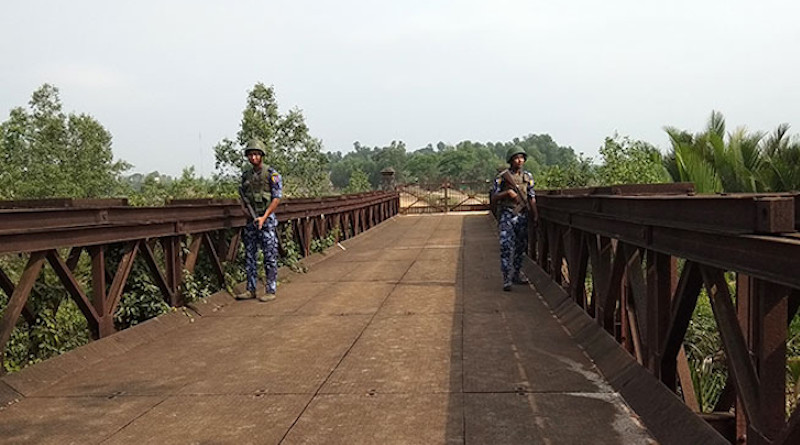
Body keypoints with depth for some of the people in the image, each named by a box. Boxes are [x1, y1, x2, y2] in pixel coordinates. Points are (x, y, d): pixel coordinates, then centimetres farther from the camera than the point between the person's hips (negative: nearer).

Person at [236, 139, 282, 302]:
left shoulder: (271, 174, -5)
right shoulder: (246, 175, 12)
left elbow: (277, 198, -10)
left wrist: (264, 217, -17)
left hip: (266, 219, -6)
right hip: (250, 220, 6)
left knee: (270, 256, -3)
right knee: (250, 256, 8)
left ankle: (271, 290, 2)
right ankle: (251, 290, 14)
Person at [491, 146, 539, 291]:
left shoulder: (528, 176, 8)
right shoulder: (502, 177, -4)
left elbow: (531, 197, 10)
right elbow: (494, 198, -3)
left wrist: (535, 214, 2)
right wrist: (507, 192, -18)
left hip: (522, 215, 5)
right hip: (507, 215, -5)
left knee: (521, 246, 11)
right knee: (506, 246, -13)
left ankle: (516, 275, 24)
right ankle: (507, 279, -13)